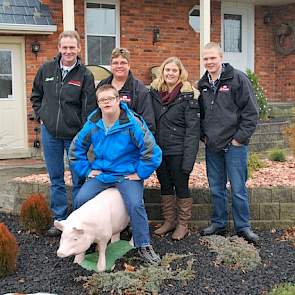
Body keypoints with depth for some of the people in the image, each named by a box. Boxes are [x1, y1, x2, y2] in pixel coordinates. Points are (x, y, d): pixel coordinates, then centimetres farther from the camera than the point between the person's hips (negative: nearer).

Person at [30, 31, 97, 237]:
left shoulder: (85, 75, -5)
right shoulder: (46, 69, 5)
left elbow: (89, 108, -8)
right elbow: (36, 96, 19)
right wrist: (41, 117, 7)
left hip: (75, 135, -3)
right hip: (50, 133, 3)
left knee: (79, 180, 3)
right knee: (56, 179, 11)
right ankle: (60, 219, 22)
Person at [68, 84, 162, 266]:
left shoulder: (132, 123, -14)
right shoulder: (92, 125, 0)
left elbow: (152, 151, -16)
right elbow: (76, 150, 14)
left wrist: (140, 173, -12)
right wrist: (87, 170, 7)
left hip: (127, 174, -4)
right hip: (101, 174, 4)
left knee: (135, 204, -27)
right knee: (81, 199, -16)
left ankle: (144, 246, -7)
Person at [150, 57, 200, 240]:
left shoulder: (188, 95, -9)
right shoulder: (154, 92, 6)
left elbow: (193, 128, -13)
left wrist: (189, 157, -19)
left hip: (178, 150, -5)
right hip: (159, 149, 5)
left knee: (181, 186, 4)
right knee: (165, 186, 14)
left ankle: (183, 225, 18)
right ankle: (169, 221, 28)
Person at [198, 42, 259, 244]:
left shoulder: (238, 78, -6)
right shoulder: (202, 84, 11)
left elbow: (251, 111, -9)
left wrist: (240, 138, -12)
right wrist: (204, 135, 8)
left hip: (235, 144, -5)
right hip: (212, 145, 5)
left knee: (238, 188, 1)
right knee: (216, 189, 13)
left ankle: (243, 227, 14)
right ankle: (218, 224, 26)